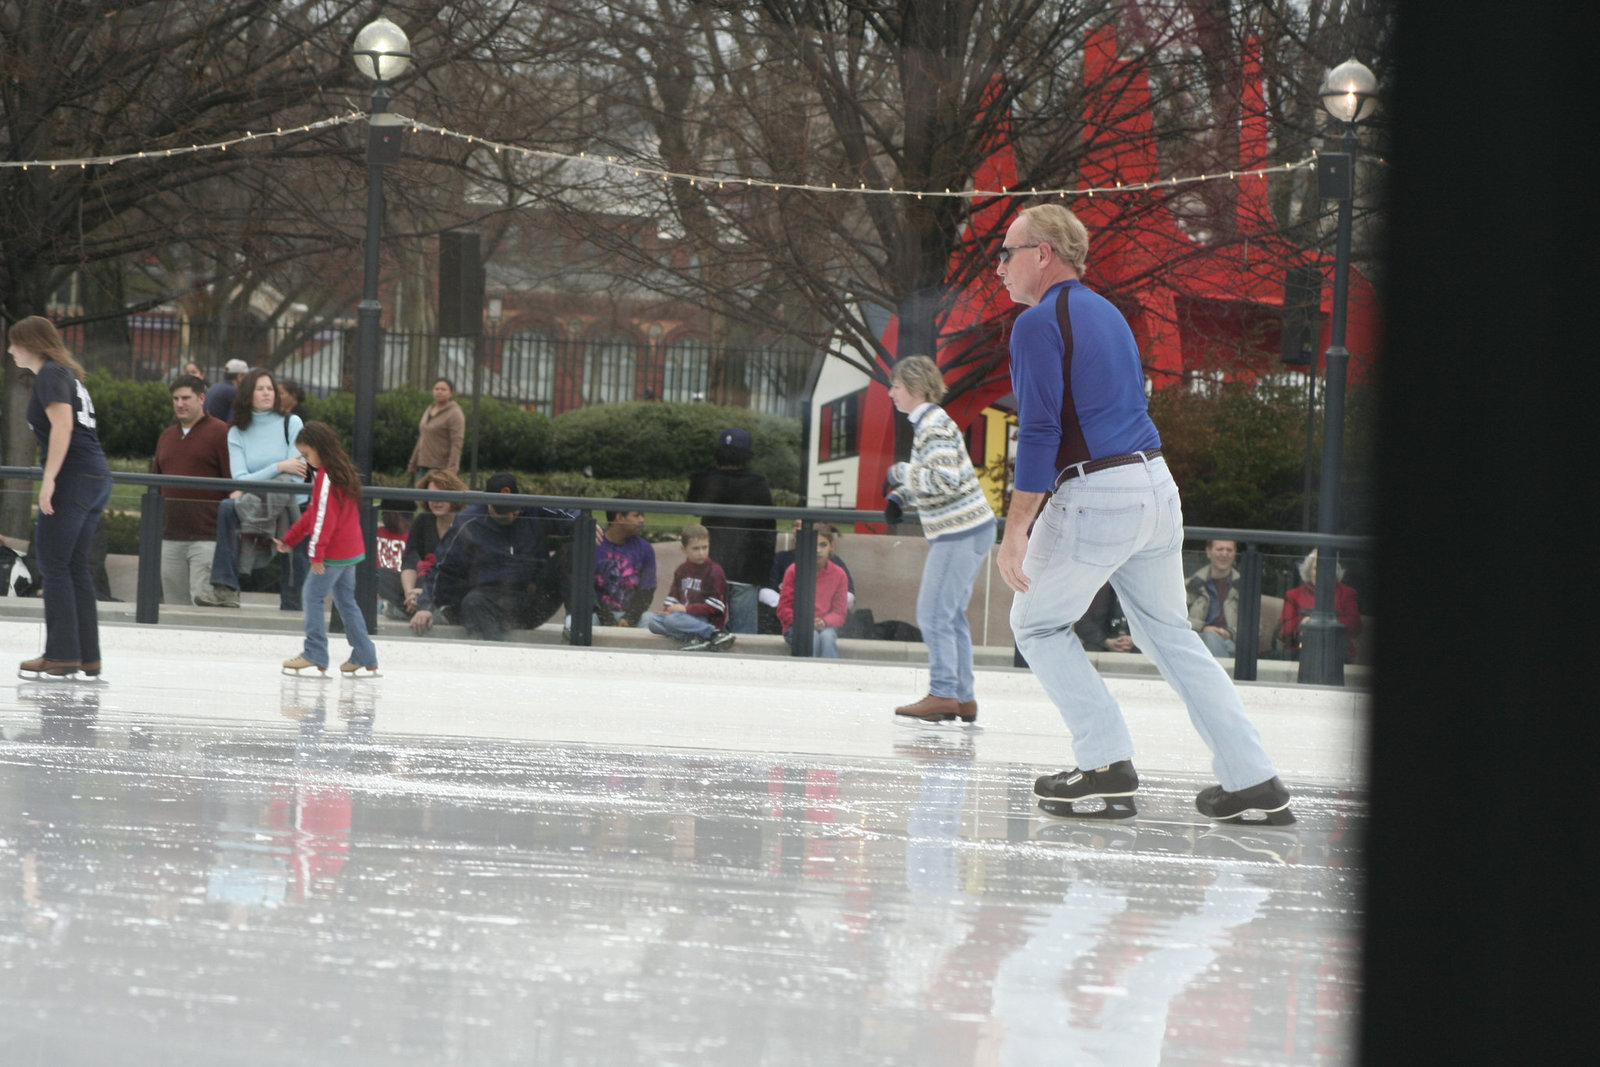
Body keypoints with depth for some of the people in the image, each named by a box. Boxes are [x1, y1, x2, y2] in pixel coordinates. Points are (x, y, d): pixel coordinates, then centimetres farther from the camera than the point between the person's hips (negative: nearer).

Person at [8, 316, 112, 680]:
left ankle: (61, 655, -7)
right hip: (97, 476, 9)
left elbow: (62, 425, -18)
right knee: (75, 568, 11)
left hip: (74, 475, -9)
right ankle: (87, 657, 10)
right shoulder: (67, 374, 22)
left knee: (54, 565, -6)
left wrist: (49, 479, -20)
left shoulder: (49, 375, -6)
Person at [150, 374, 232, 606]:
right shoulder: (166, 436, 18)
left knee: (202, 600, -13)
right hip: (170, 537, 7)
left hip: (207, 537, -7)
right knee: (175, 602, 7)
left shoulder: (220, 432, -3)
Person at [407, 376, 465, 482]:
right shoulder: (429, 410, 15)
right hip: (424, 465, 8)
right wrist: (413, 463, 22)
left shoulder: (455, 414, -10)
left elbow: (457, 444, -17)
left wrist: (451, 470, -24)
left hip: (441, 467, -8)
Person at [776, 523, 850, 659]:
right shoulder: (794, 571, 1)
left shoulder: (838, 575, 5)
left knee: (827, 637, -35)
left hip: (824, 626, 1)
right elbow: (783, 609, 2)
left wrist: (824, 622, -16)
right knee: (812, 637, -36)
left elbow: (840, 612, 6)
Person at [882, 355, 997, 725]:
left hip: (962, 534, -10)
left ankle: (942, 694, -6)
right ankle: (964, 698, 15)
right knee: (950, 616, 12)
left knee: (934, 614, -8)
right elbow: (925, 477, 27)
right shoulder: (926, 424, 15)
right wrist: (899, 496, 11)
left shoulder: (935, 427, -16)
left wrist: (900, 473, -18)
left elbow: (945, 479, -27)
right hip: (963, 531, 10)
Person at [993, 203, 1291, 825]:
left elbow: (1040, 433, -17)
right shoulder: (1106, 313, 19)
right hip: (1157, 482, 8)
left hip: (1097, 493, -8)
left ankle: (1108, 764, -1)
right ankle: (1252, 780, 10)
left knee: (1039, 625, 8)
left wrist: (1016, 531, -16)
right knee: (1169, 633, 15)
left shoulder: (1039, 323, -9)